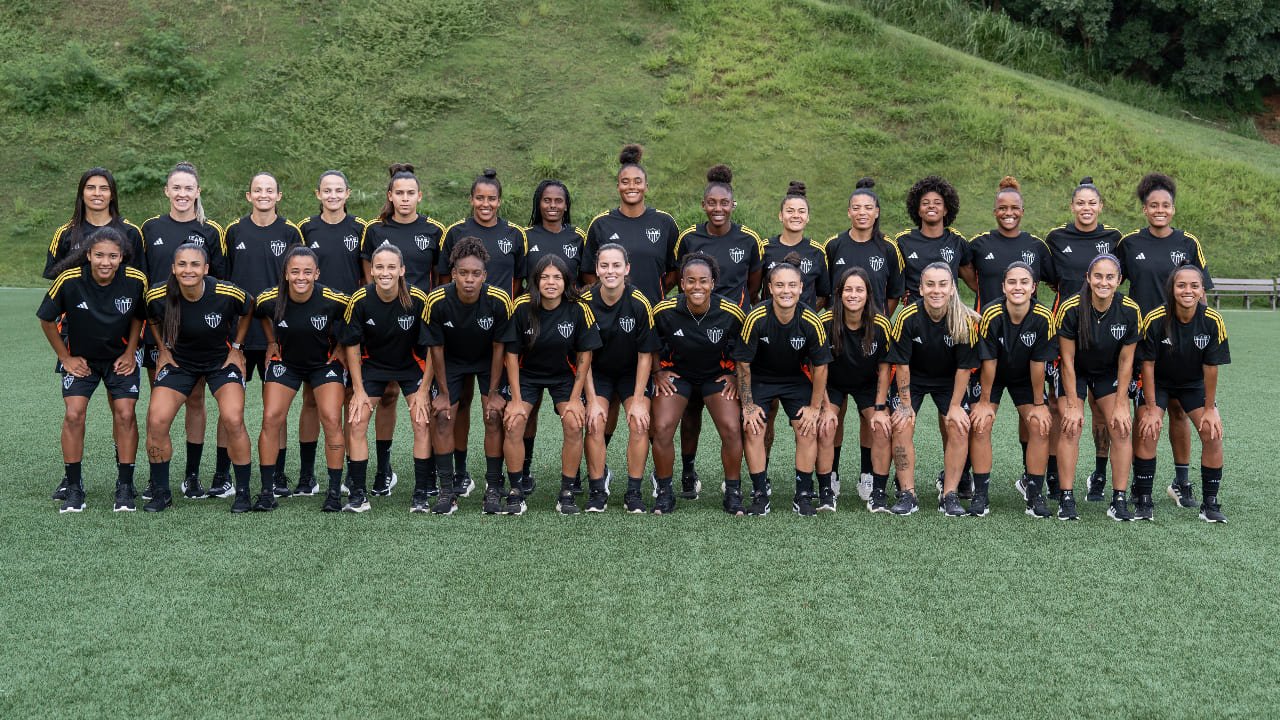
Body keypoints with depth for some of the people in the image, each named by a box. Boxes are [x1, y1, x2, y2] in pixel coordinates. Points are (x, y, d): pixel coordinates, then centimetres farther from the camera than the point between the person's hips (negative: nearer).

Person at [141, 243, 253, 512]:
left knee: (233, 420, -20)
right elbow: (153, 320, 6)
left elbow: (248, 310, 0)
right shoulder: (159, 297, -19)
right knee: (156, 421, -13)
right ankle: (160, 492, 7)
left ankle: (243, 492, -2)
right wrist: (163, 349, 2)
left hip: (221, 360, -2)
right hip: (179, 361, 2)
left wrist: (236, 347, -1)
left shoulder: (228, 294, -24)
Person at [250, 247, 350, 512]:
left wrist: (341, 349, -5)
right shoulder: (270, 299, -20)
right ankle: (267, 490, 2)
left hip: (325, 362, -1)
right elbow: (259, 314, 7)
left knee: (332, 420, -13)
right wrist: (272, 342, 4)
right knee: (271, 418, -9)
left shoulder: (334, 300, -25)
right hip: (285, 361, 1)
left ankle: (335, 491, -1)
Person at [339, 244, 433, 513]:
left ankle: (422, 493, -1)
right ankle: (358, 494, 3)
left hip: (412, 365, -1)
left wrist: (424, 390, -13)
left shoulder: (419, 299, -23)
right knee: (356, 422, -8)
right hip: (372, 363, 1)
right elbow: (352, 345, -7)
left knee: (423, 423, -12)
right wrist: (358, 389, -7)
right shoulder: (359, 300, -20)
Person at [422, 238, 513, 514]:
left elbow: (498, 348, -15)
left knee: (494, 416, -11)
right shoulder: (437, 301, -28)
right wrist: (443, 393, -9)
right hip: (452, 361, 1)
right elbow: (436, 348, -14)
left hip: (488, 362, -1)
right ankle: (448, 490, 0)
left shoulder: (499, 301, -29)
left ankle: (494, 488, 1)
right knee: (443, 417, -9)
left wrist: (493, 392, -12)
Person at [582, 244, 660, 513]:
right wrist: (593, 401, -14)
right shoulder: (585, 302, -17)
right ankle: (597, 490, -1)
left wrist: (638, 400, -13)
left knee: (639, 424, -16)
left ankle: (634, 491, -2)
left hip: (632, 372, -1)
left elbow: (645, 355, -12)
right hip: (598, 373, 1)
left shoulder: (640, 304, -20)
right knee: (594, 425, -16)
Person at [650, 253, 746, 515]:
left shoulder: (731, 313, -19)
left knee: (732, 429, -18)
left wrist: (735, 376, -5)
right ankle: (664, 491, 3)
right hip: (676, 373, 0)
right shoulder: (664, 312, -20)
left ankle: (733, 492, 3)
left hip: (717, 375, 0)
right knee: (661, 429, -18)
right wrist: (658, 373, -4)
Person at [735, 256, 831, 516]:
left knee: (808, 431, -9)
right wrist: (748, 406, -12)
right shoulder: (756, 318, -27)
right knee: (753, 430, -11)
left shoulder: (811, 321, -23)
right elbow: (743, 364, -16)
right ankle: (760, 495, 1)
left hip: (796, 379, 1)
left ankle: (803, 495, 5)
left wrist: (814, 407, -6)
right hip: (760, 379, -1)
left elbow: (820, 366, -10)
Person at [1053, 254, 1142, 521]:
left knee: (1121, 427, -9)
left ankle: (1120, 500, -2)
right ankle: (1066, 499, -9)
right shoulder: (1070, 308, -26)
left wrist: (1121, 404, -11)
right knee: (1071, 427, -15)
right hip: (1075, 372, -2)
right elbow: (1067, 360, -18)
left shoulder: (1130, 310, -20)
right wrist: (1072, 405, -18)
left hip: (1109, 374, 2)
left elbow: (1126, 360, -10)